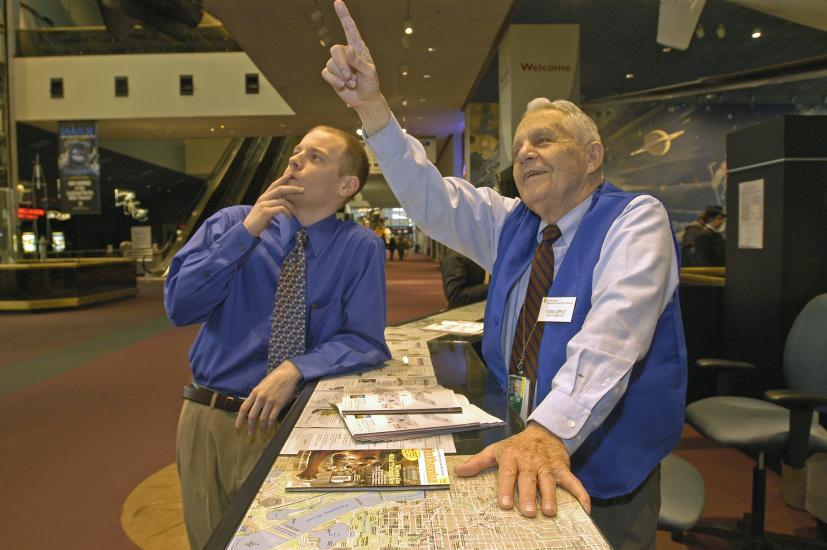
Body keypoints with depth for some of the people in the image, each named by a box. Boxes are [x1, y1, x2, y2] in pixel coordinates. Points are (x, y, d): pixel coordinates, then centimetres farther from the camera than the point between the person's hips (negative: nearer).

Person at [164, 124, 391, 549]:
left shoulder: (361, 248, -6)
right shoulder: (230, 222, -1)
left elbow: (364, 341, -10)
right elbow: (179, 306, -11)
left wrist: (295, 369, -25)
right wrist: (246, 232, -18)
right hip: (210, 417, 2)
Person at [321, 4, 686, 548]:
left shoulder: (635, 219, -13)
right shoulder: (512, 225, 5)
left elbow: (611, 332, -30)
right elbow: (433, 200, -5)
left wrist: (550, 431, -44)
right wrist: (372, 107, -16)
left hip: (603, 472, -5)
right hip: (516, 452, 5)